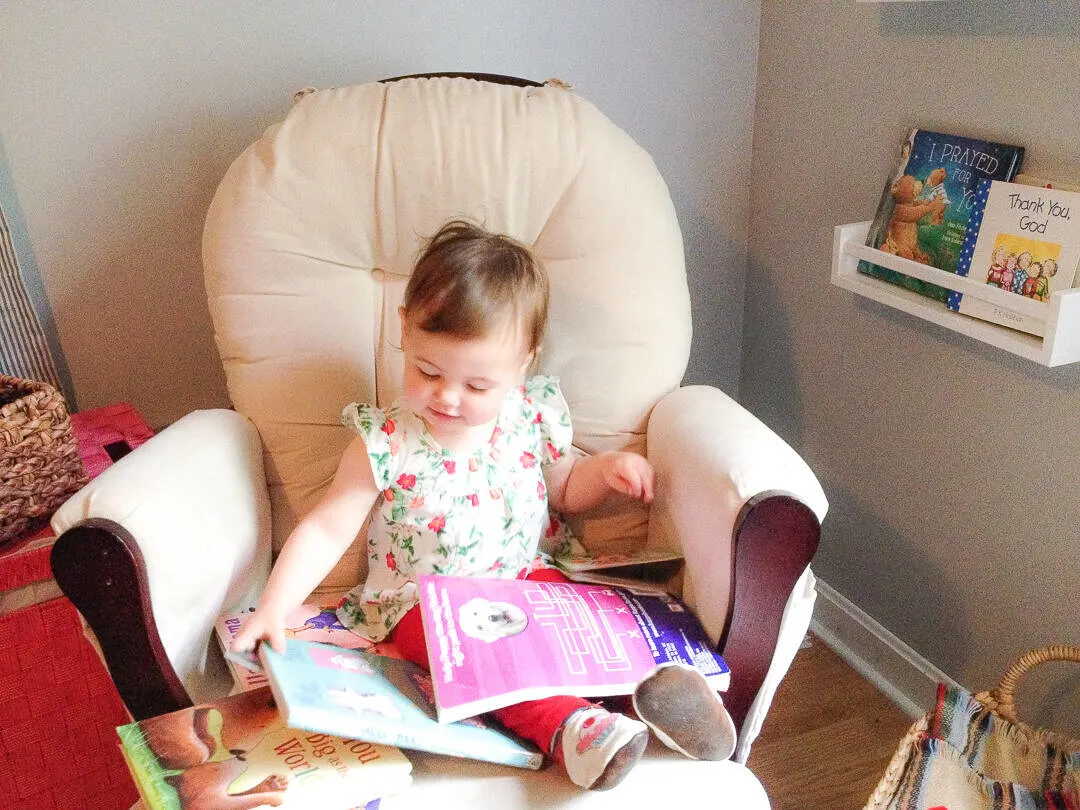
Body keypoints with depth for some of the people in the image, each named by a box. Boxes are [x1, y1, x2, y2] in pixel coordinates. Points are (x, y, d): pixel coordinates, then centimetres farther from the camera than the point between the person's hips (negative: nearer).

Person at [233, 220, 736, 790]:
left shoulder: (533, 417, -5)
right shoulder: (385, 442, -14)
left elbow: (564, 490, 12)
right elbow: (325, 531, -10)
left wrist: (605, 468, -9)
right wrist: (273, 608, -19)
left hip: (524, 578, 3)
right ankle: (568, 724, -44)